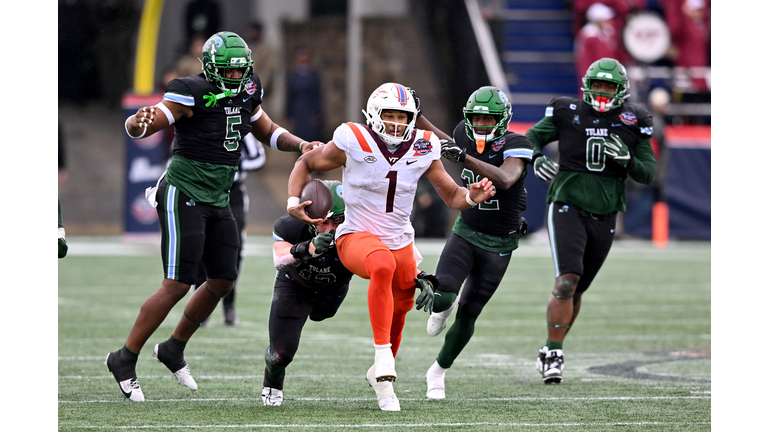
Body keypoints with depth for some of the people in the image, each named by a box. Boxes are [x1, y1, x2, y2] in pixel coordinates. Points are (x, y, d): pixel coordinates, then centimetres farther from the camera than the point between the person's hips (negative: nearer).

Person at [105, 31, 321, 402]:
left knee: (223, 281, 8)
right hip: (183, 194, -8)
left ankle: (173, 349, 26)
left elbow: (269, 132, 23)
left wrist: (302, 145, 6)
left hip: (216, 201, 8)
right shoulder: (192, 94, -17)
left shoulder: (244, 95, 6)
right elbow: (136, 128, -23)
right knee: (177, 286, -12)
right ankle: (125, 359, -1)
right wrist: (139, 122, -47)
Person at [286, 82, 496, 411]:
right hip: (357, 237, -5)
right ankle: (383, 356, -38)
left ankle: (381, 377, 46)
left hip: (400, 242, 5)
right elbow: (306, 164, 1)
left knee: (399, 308, 17)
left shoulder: (423, 149, -4)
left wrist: (471, 197, -19)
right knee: (383, 266, -38)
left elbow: (451, 195, 4)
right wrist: (293, 201, -15)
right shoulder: (353, 143, -14)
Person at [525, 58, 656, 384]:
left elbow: (648, 174, 3)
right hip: (567, 207, -3)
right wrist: (535, 160, -16)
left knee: (577, 291, 11)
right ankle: (553, 353, -9)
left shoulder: (632, 123, 2)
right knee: (567, 281, -20)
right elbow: (530, 138, 6)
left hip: (603, 216, 3)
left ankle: (551, 352, 29)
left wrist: (626, 159, -18)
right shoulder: (567, 113, -3)